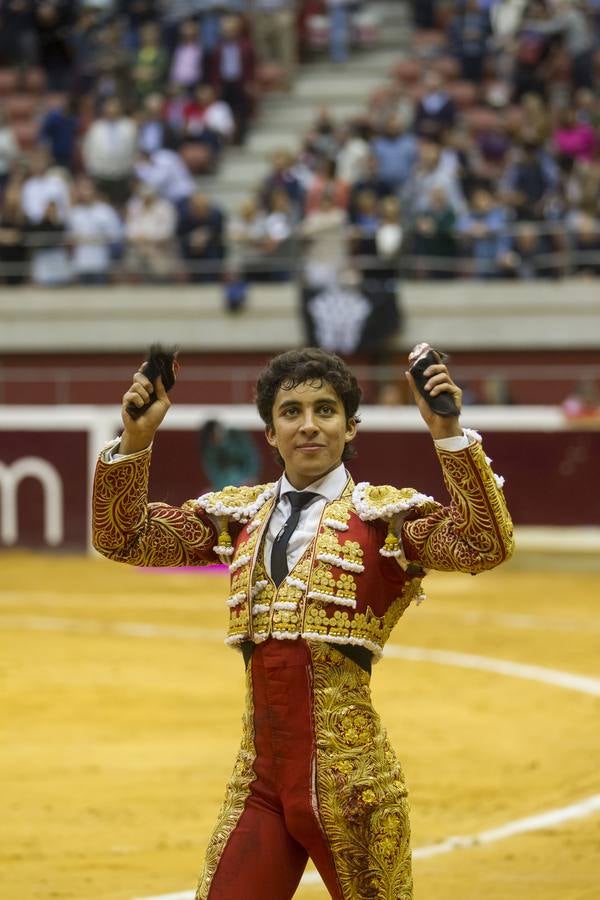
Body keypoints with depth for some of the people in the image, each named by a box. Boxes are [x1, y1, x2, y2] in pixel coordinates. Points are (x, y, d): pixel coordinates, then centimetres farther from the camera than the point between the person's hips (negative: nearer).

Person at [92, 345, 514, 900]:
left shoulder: (384, 514, -1)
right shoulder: (238, 516, 12)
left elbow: (485, 547, -16)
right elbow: (123, 538, 10)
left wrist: (450, 435, -25)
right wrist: (136, 439, -4)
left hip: (348, 785, -4)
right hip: (260, 783, 4)